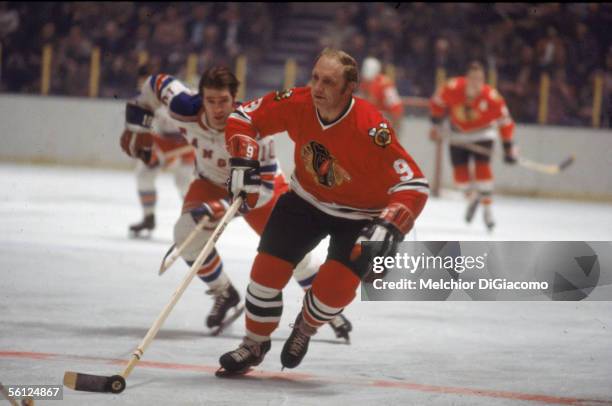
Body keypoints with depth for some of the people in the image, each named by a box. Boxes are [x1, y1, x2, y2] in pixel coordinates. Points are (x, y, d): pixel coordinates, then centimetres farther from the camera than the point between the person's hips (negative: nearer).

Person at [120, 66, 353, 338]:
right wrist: (137, 124, 0)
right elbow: (158, 83, -9)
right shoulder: (186, 109, -30)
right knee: (188, 232, -20)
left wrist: (225, 207, -50)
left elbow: (262, 187, -38)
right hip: (212, 181, 3)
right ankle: (224, 295, 2)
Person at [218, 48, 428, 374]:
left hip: (359, 215, -4)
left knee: (333, 290, -17)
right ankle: (254, 346, 20)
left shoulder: (370, 129, -35)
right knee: (267, 271, -5)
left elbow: (414, 184, -32)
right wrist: (243, 162, -22)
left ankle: (305, 328, 20)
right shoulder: (297, 104, -22)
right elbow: (243, 118, -7)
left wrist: (388, 227, -44)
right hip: (306, 199, 4)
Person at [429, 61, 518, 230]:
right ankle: (472, 198, 31)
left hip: (482, 134, -2)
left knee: (482, 167, -20)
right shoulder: (453, 88, -25)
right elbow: (437, 102, -5)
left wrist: (509, 148, -17)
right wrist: (436, 125, 0)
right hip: (459, 134, 2)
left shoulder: (492, 97, -28)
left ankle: (486, 208, -9)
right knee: (460, 171, 0)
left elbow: (505, 122, -18)